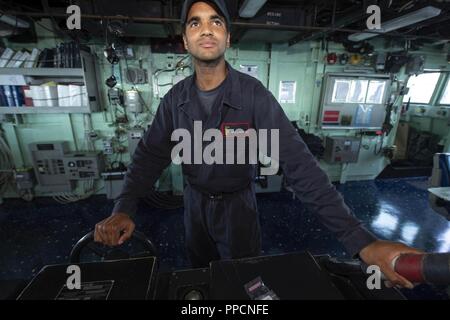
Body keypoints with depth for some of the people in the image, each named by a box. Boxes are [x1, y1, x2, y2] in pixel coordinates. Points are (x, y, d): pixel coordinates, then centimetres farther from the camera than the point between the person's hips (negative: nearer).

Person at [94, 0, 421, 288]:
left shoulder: (254, 94, -22)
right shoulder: (175, 98, -9)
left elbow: (298, 162, -28)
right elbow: (150, 155, -6)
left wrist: (361, 240, -33)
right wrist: (124, 209, -21)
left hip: (237, 204, -3)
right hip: (194, 202, 4)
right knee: (200, 274, 29)